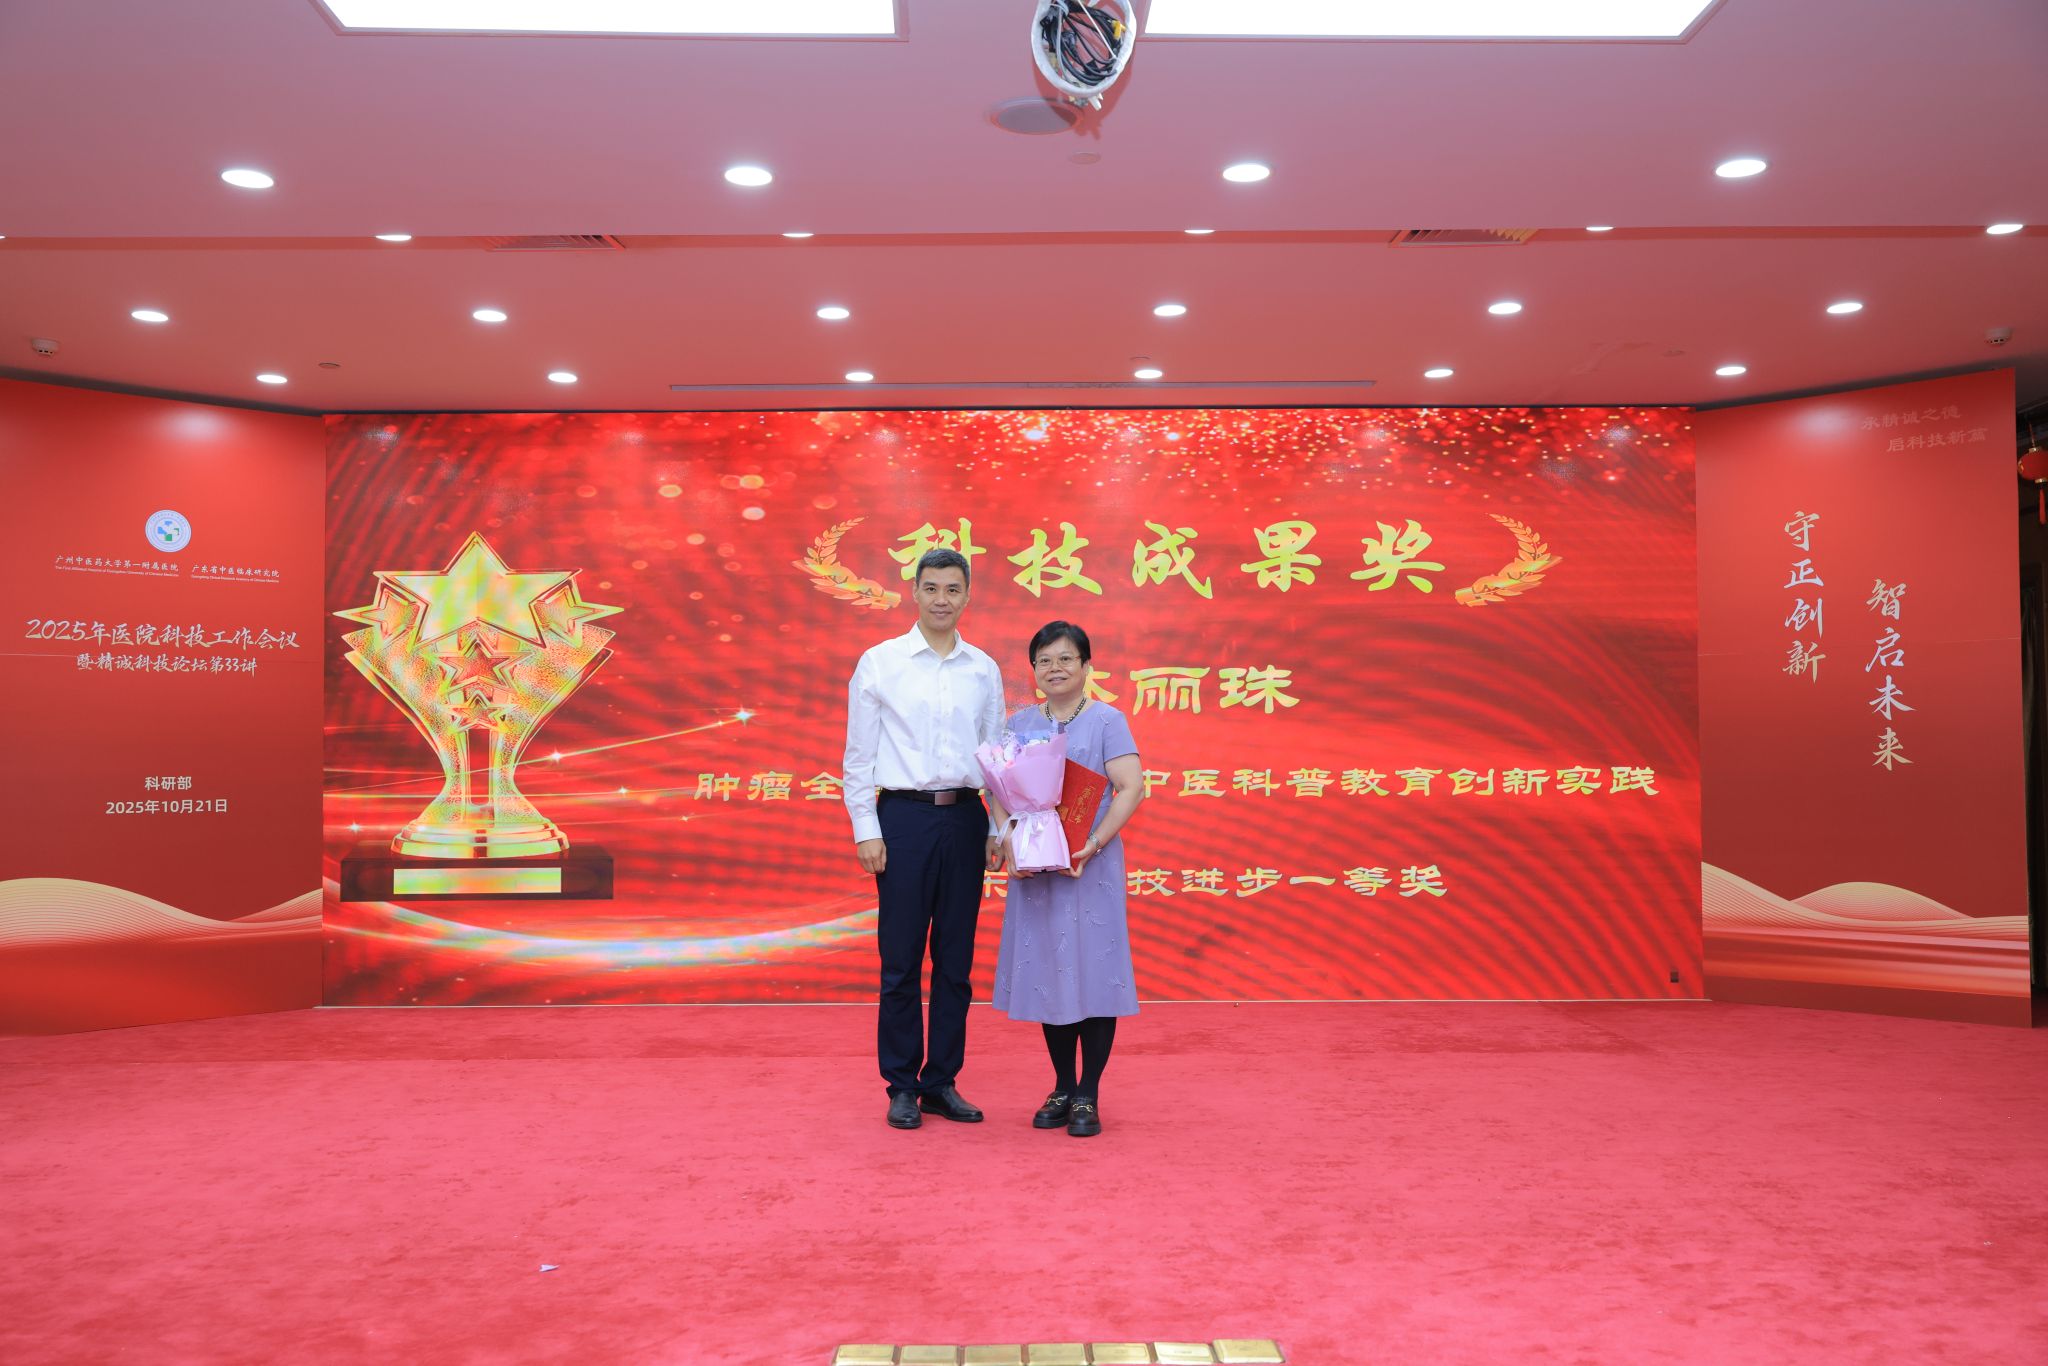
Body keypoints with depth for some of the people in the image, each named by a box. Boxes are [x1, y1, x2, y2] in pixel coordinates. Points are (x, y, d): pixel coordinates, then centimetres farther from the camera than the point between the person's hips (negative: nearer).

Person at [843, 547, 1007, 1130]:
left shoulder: (984, 670, 8)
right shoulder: (880, 663, 0)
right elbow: (858, 756, 0)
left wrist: (998, 830, 6)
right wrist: (866, 831, -5)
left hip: (965, 819, 3)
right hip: (904, 817, -3)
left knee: (956, 961, 8)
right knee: (901, 962, 3)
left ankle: (943, 1083, 20)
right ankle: (902, 1087, 15)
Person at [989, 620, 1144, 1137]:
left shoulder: (1106, 721, -3)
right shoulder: (1019, 724, 9)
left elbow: (1132, 788, -12)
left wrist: (1092, 845, -21)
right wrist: (1007, 843, -11)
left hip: (1090, 867, -4)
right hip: (1034, 868, 4)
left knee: (1093, 970, -1)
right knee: (1046, 971, 9)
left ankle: (1088, 1095, 10)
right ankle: (1062, 1087, 21)